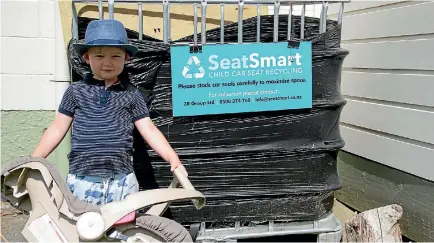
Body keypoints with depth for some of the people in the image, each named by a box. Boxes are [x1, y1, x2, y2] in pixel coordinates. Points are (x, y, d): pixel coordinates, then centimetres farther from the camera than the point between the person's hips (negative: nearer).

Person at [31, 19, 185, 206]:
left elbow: (149, 130, 1)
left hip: (121, 181, 0)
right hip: (81, 180, 0)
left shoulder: (132, 94, 4)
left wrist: (173, 158, -10)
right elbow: (57, 129, 8)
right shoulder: (76, 91, 4)